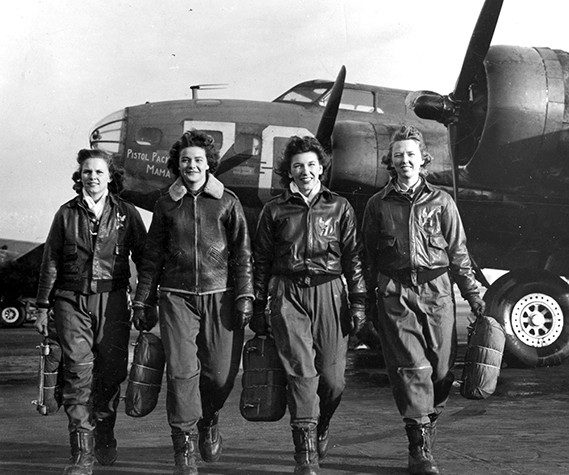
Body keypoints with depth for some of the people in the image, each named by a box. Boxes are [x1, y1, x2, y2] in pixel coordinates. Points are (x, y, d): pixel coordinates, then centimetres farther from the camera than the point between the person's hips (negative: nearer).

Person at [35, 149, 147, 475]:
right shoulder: (67, 214, 8)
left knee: (112, 371, 3)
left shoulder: (126, 213, 6)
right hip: (72, 301, 0)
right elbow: (50, 262, 11)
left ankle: (105, 435, 29)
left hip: (113, 301, 0)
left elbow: (143, 258, 9)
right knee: (78, 372, -7)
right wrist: (43, 307, 8)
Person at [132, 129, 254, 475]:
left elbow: (242, 252, 5)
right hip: (177, 296, 1)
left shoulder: (227, 201, 5)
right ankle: (184, 446, 3)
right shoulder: (166, 205, 9)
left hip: (219, 296, -1)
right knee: (181, 371, -7)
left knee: (221, 372, 0)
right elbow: (153, 257, 14)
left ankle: (209, 423, 30)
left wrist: (244, 295, -3)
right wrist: (142, 301, 11)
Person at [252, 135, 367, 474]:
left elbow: (353, 258, 10)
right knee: (302, 370, -12)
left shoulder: (340, 207, 11)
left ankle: (321, 427, 29)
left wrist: (358, 303, 3)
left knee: (332, 376, -3)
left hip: (329, 293, 1)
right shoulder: (275, 210, 11)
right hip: (288, 294, -1)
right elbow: (261, 261, 13)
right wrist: (258, 307, 10)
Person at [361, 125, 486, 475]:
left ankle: (427, 427, 26)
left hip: (437, 292, 1)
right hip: (395, 295, -1)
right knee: (412, 368, -9)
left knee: (441, 370, 3)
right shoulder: (378, 205, 10)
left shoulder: (441, 202, 10)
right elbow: (368, 257, 13)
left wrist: (473, 294, 4)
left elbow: (458, 253, 10)